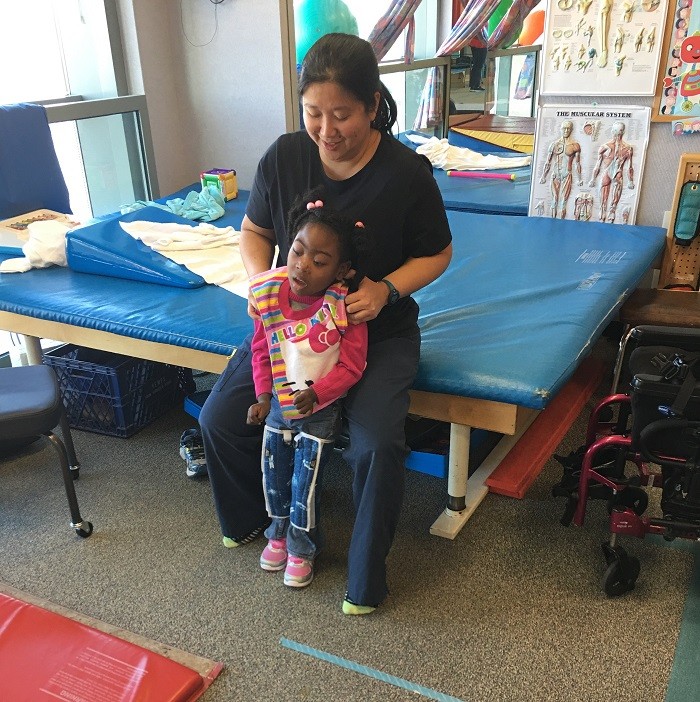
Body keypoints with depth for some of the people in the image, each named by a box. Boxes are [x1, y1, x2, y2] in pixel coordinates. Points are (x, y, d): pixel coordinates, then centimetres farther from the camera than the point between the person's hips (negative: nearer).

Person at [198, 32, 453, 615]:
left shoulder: (406, 172, -16)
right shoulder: (284, 158, -8)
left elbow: (437, 254, -3)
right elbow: (254, 232, 7)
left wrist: (387, 289, -21)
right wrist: (262, 280, -14)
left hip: (379, 331, -3)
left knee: (376, 444, -26)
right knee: (220, 417, -5)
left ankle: (367, 576, 2)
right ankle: (252, 516, 28)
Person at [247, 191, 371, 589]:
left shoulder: (345, 307, -26)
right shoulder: (268, 292, -15)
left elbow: (352, 366, -18)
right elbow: (261, 347, 0)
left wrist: (316, 394, -28)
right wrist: (263, 395, -1)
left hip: (321, 410, -4)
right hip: (278, 404, 4)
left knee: (305, 483, 6)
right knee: (274, 475, 19)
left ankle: (301, 549, 32)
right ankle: (279, 533, 46)